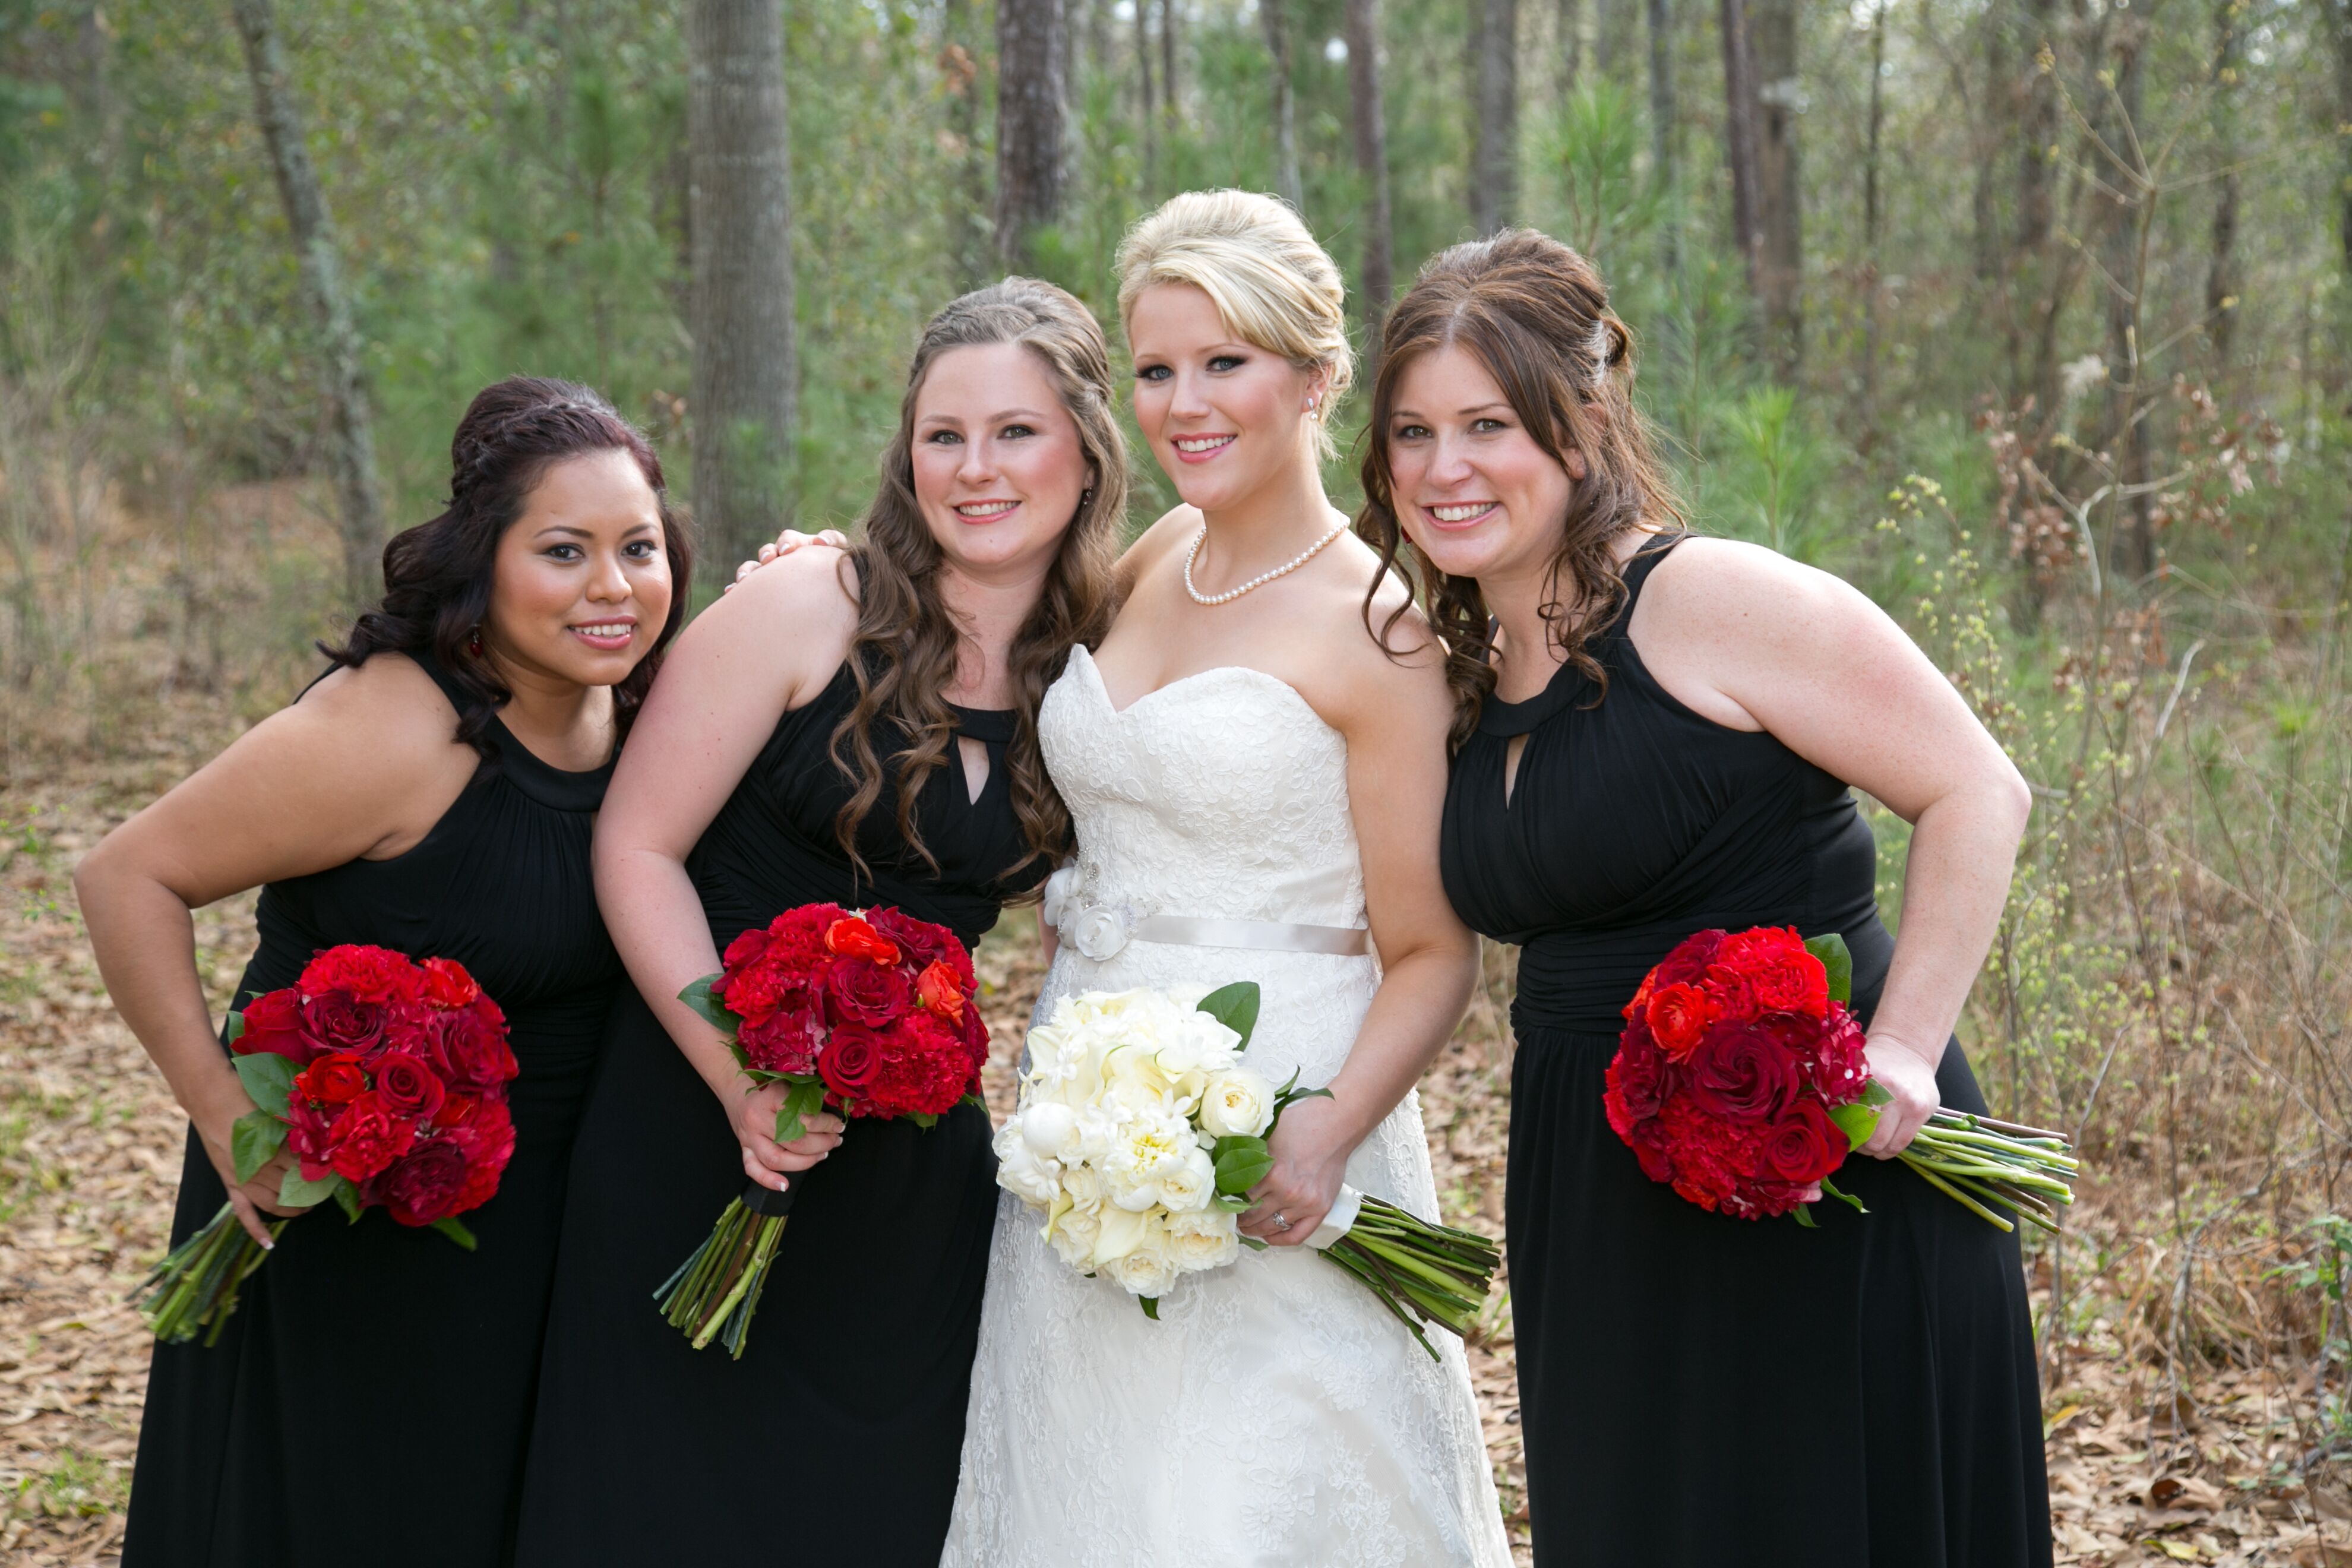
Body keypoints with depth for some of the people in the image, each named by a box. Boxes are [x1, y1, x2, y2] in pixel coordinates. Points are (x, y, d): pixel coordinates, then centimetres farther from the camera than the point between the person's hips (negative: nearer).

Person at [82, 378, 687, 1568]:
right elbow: (127, 877, -22)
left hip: (535, 1222, 7)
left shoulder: (631, 712, -3)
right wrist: (227, 1121, -23)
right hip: (339, 1213, -7)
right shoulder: (389, 732, -26)